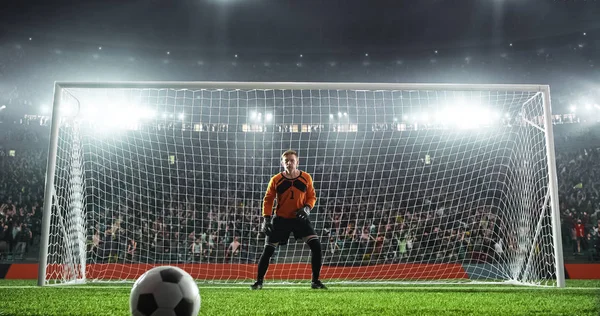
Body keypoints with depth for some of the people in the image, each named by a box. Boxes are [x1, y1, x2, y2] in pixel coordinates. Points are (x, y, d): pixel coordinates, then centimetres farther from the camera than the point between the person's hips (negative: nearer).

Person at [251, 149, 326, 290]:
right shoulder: (276, 180, -7)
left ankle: (315, 281, 2)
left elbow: (312, 197, 4)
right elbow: (268, 200, -1)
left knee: (316, 245, -14)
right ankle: (259, 281, 19)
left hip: (300, 218, 1)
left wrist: (307, 208, -15)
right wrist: (266, 218, -10)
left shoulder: (306, 178, -4)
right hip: (281, 219, 0)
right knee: (268, 250, -1)